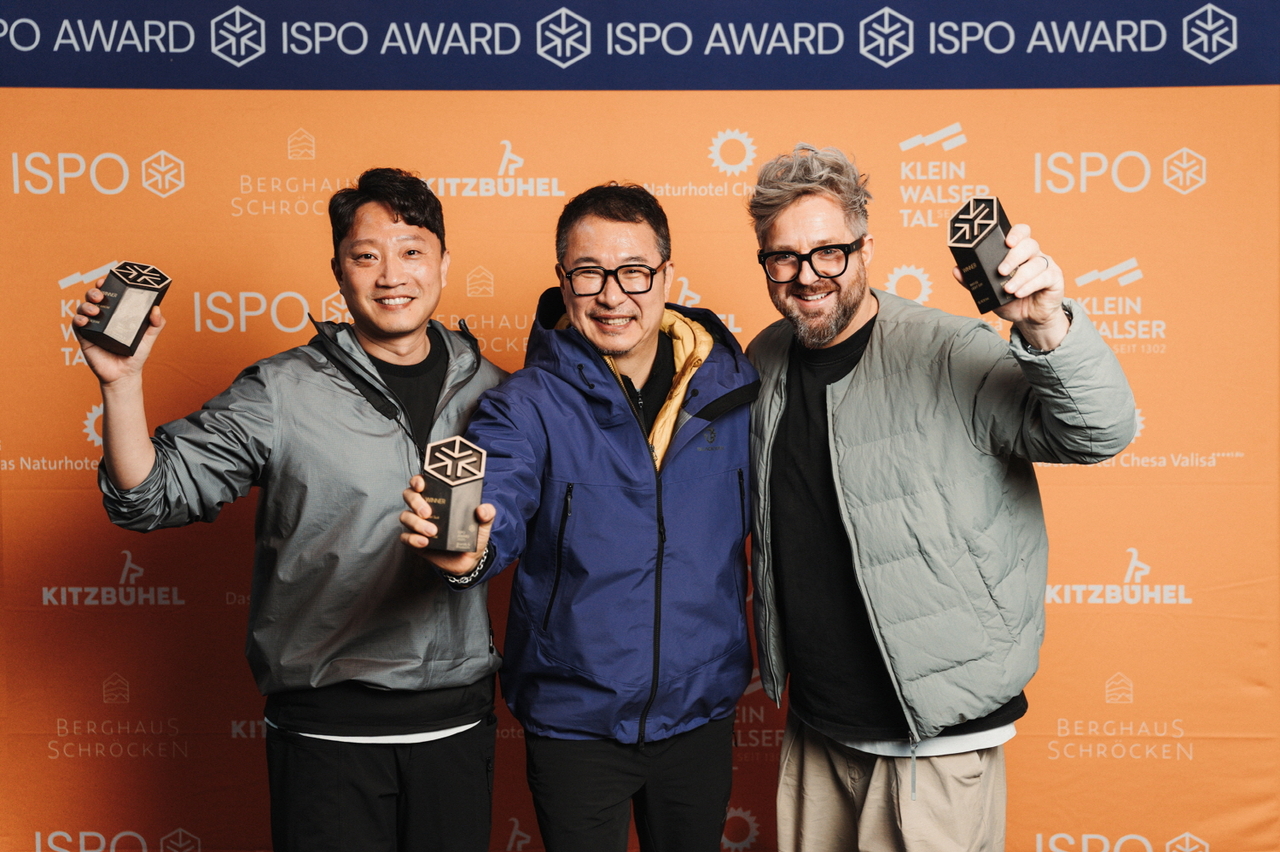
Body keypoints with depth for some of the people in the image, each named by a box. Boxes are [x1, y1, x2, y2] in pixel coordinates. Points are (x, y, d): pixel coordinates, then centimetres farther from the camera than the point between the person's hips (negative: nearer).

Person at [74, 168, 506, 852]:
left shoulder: (488, 388, 4)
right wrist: (121, 382, -20)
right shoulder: (281, 393, -6)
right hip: (328, 724, -3)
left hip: (458, 717, 3)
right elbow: (153, 494, -7)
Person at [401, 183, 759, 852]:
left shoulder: (732, 387, -3)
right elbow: (500, 503, -28)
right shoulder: (527, 404, -12)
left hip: (701, 709, 3)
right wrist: (469, 548, -49)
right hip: (575, 721, -2)